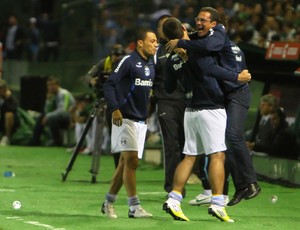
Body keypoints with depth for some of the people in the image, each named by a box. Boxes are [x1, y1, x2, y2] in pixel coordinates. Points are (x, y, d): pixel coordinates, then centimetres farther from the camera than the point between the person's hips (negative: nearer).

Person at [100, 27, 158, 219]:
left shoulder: (151, 65, 12)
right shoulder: (128, 61, -10)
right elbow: (109, 85, -14)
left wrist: (147, 114, 14)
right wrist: (114, 109, -21)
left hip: (141, 120, 8)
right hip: (126, 118, -8)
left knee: (126, 162, 10)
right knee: (131, 160, -12)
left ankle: (109, 202, 20)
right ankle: (134, 207, -11)